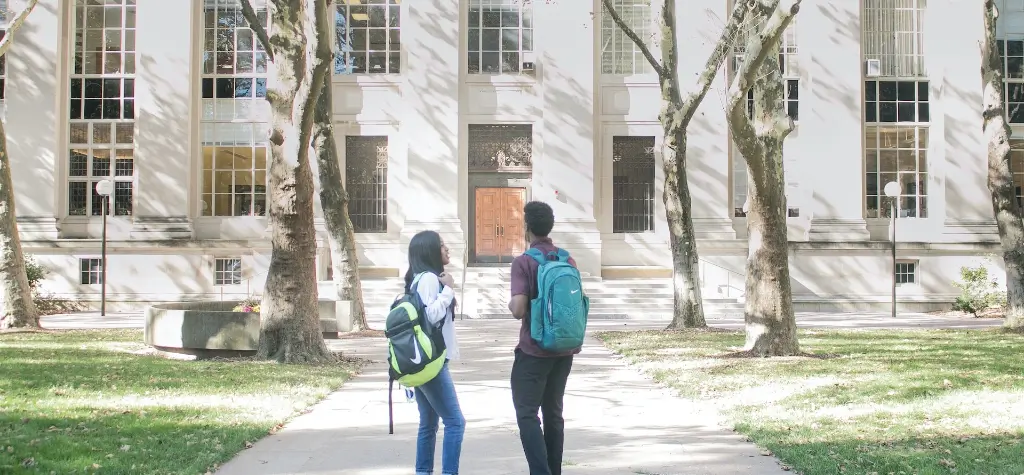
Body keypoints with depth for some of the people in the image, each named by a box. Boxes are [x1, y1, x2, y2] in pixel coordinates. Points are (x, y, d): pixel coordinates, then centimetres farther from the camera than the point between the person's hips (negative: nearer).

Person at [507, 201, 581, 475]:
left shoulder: (523, 262, -13)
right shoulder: (568, 260, 6)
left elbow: (519, 310, -20)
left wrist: (510, 305, 1)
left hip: (534, 350, -6)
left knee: (527, 414, -3)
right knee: (553, 413, 14)